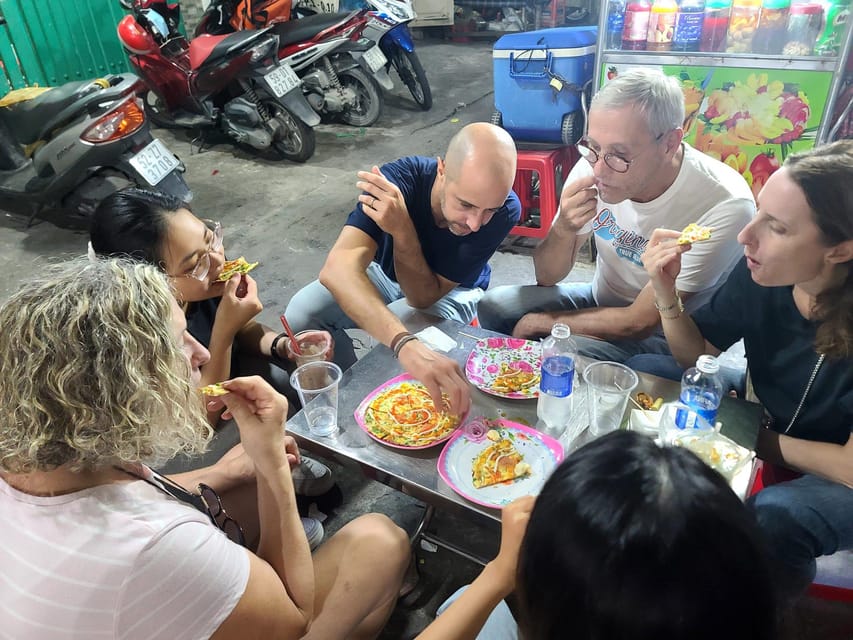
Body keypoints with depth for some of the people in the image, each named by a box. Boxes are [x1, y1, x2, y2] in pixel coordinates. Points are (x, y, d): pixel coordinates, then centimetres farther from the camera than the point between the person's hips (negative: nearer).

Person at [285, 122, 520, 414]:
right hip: (385, 274, 1)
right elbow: (337, 268, -48)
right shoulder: (399, 179, -34)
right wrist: (406, 345, -64)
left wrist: (402, 230, -46)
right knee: (303, 311, -22)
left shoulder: (504, 210, -31)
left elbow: (423, 297, -29)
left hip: (450, 291, 0)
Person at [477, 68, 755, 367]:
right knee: (493, 306, -12)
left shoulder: (724, 207, -29)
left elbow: (639, 323, -22)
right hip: (600, 299, 5)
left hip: (662, 334, -4)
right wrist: (563, 230, -29)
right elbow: (547, 278, -8)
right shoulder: (593, 165, -17)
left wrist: (539, 322, -15)